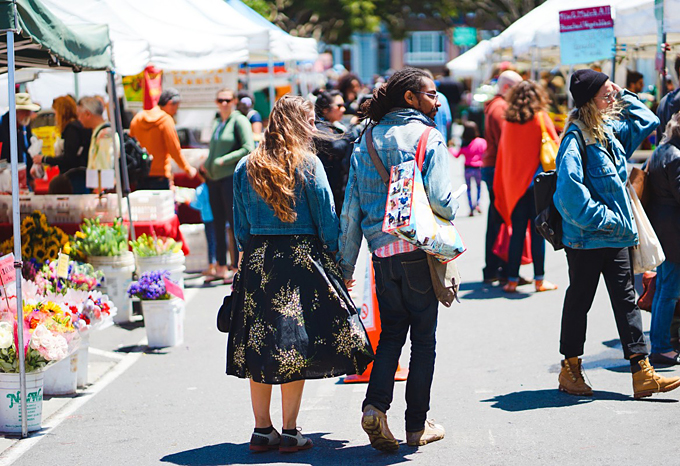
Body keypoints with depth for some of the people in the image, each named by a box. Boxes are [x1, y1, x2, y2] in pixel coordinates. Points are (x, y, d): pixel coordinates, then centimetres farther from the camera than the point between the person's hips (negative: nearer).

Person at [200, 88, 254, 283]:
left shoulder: (239, 121, -5)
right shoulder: (217, 123, 18)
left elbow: (249, 149, -14)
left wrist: (223, 161, -14)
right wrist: (206, 165, 9)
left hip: (231, 176, -7)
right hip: (214, 178, 7)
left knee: (234, 222, -7)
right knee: (219, 223, 8)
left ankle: (237, 267, -4)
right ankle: (221, 267, 13)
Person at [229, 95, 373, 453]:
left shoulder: (246, 168, 7)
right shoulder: (307, 164, -6)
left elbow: (241, 227, 11)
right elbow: (327, 219, -5)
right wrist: (338, 260, 3)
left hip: (256, 262, 4)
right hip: (300, 260, -4)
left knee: (259, 348, 9)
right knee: (296, 347, 1)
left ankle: (262, 431, 13)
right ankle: (290, 433, 3)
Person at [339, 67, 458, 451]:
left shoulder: (367, 141, 9)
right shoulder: (428, 138, -7)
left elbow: (351, 206, 9)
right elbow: (439, 198, -18)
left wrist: (346, 264, 14)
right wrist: (452, 210, 6)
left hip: (383, 251, 5)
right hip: (419, 249, -5)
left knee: (392, 331, 15)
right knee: (424, 336, 6)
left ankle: (376, 405, -4)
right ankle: (418, 426, 11)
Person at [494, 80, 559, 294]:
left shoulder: (508, 122, 4)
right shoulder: (541, 119, -5)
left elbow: (502, 155, 9)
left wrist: (500, 187, 15)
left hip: (514, 185, 3)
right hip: (537, 181, -3)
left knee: (517, 232, 7)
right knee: (537, 231, 1)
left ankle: (512, 280, 5)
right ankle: (539, 280, 4)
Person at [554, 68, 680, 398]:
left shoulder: (611, 130, 8)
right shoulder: (576, 139, -17)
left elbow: (647, 121, 22)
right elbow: (570, 191, -26)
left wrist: (623, 96, 9)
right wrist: (602, 217, -21)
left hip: (615, 235, 8)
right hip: (587, 238, -8)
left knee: (626, 300, 5)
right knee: (579, 300, 6)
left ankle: (642, 374, 6)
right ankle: (570, 369, 20)